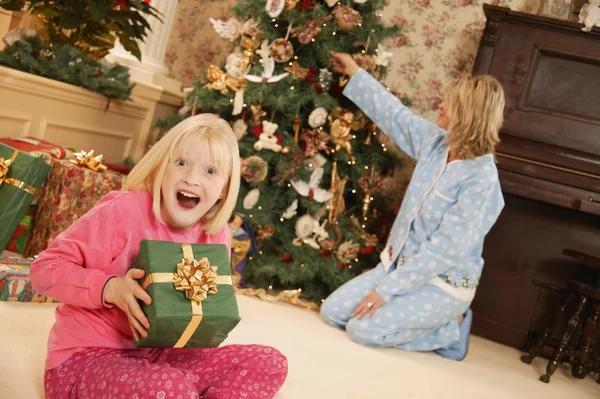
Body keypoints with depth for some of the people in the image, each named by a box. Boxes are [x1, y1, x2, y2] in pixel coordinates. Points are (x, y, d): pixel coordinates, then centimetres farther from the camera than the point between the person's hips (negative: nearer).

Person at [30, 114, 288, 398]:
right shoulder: (124, 210, -17)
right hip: (86, 360, -6)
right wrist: (110, 288, -28)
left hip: (158, 357, 7)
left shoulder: (217, 237, 0)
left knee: (268, 363, -5)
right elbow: (45, 268, -13)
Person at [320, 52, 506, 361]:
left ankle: (449, 329, 1)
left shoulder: (482, 181, -25)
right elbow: (395, 115, 14)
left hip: (442, 283, -8)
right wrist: (356, 74, 22)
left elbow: (445, 251, -26)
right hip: (401, 264, 8)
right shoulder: (436, 143, -3)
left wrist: (387, 289, -25)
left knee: (365, 329, -22)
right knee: (332, 312, 1)